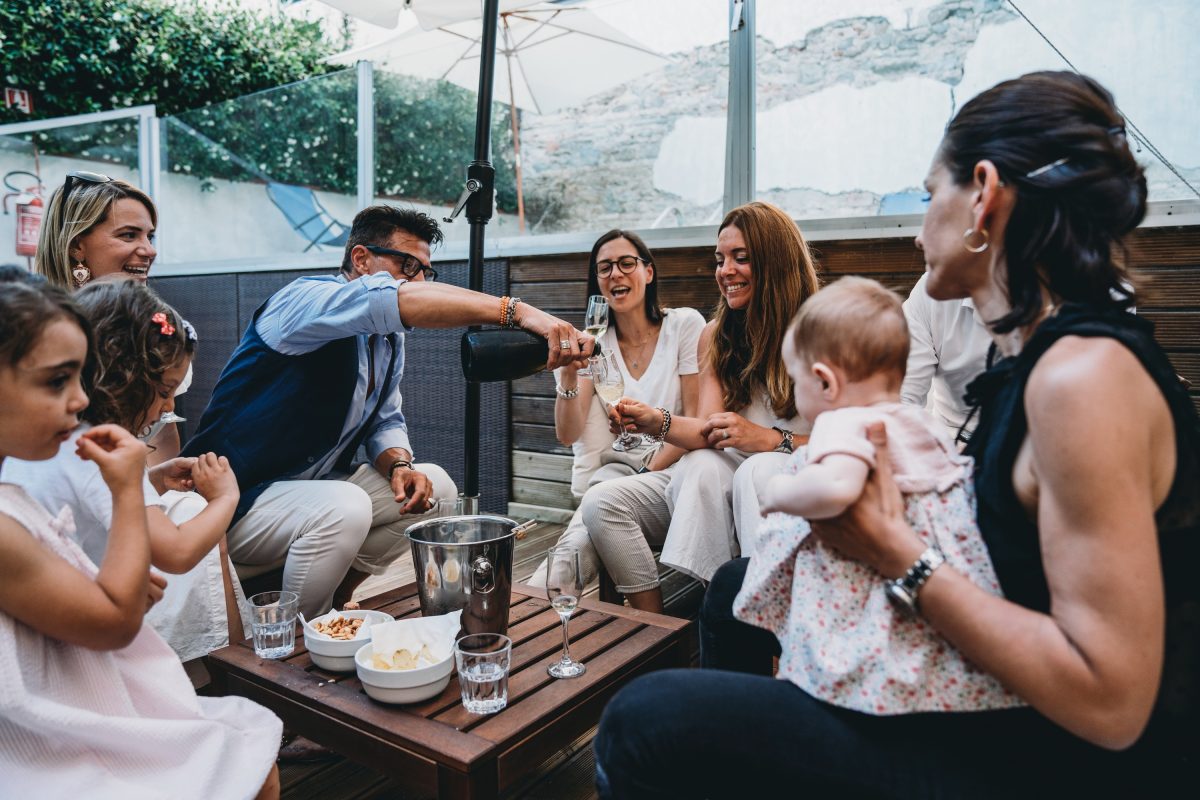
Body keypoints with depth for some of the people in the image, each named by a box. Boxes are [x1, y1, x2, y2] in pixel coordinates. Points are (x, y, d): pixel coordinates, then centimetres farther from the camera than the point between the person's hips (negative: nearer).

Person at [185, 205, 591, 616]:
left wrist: (399, 465, -15)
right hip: (239, 497, -8)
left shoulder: (389, 339, 6)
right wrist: (517, 311, -51)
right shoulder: (304, 299, -21)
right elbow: (394, 300, -41)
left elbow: (386, 421, 11)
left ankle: (334, 595, 6)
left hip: (314, 486, 8)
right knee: (343, 507, -34)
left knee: (434, 486, 1)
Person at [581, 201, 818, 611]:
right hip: (712, 484, 5)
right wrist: (659, 423, -20)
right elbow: (710, 431, -1)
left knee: (757, 472, -38)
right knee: (602, 503, -15)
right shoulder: (716, 335, 11)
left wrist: (770, 439, -18)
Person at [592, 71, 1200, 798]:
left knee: (646, 720, -19)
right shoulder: (1046, 355, 4)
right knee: (740, 583, 19)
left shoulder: (1084, 373, -24)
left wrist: (897, 553, -21)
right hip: (1010, 716, 9)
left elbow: (1110, 700, -25)